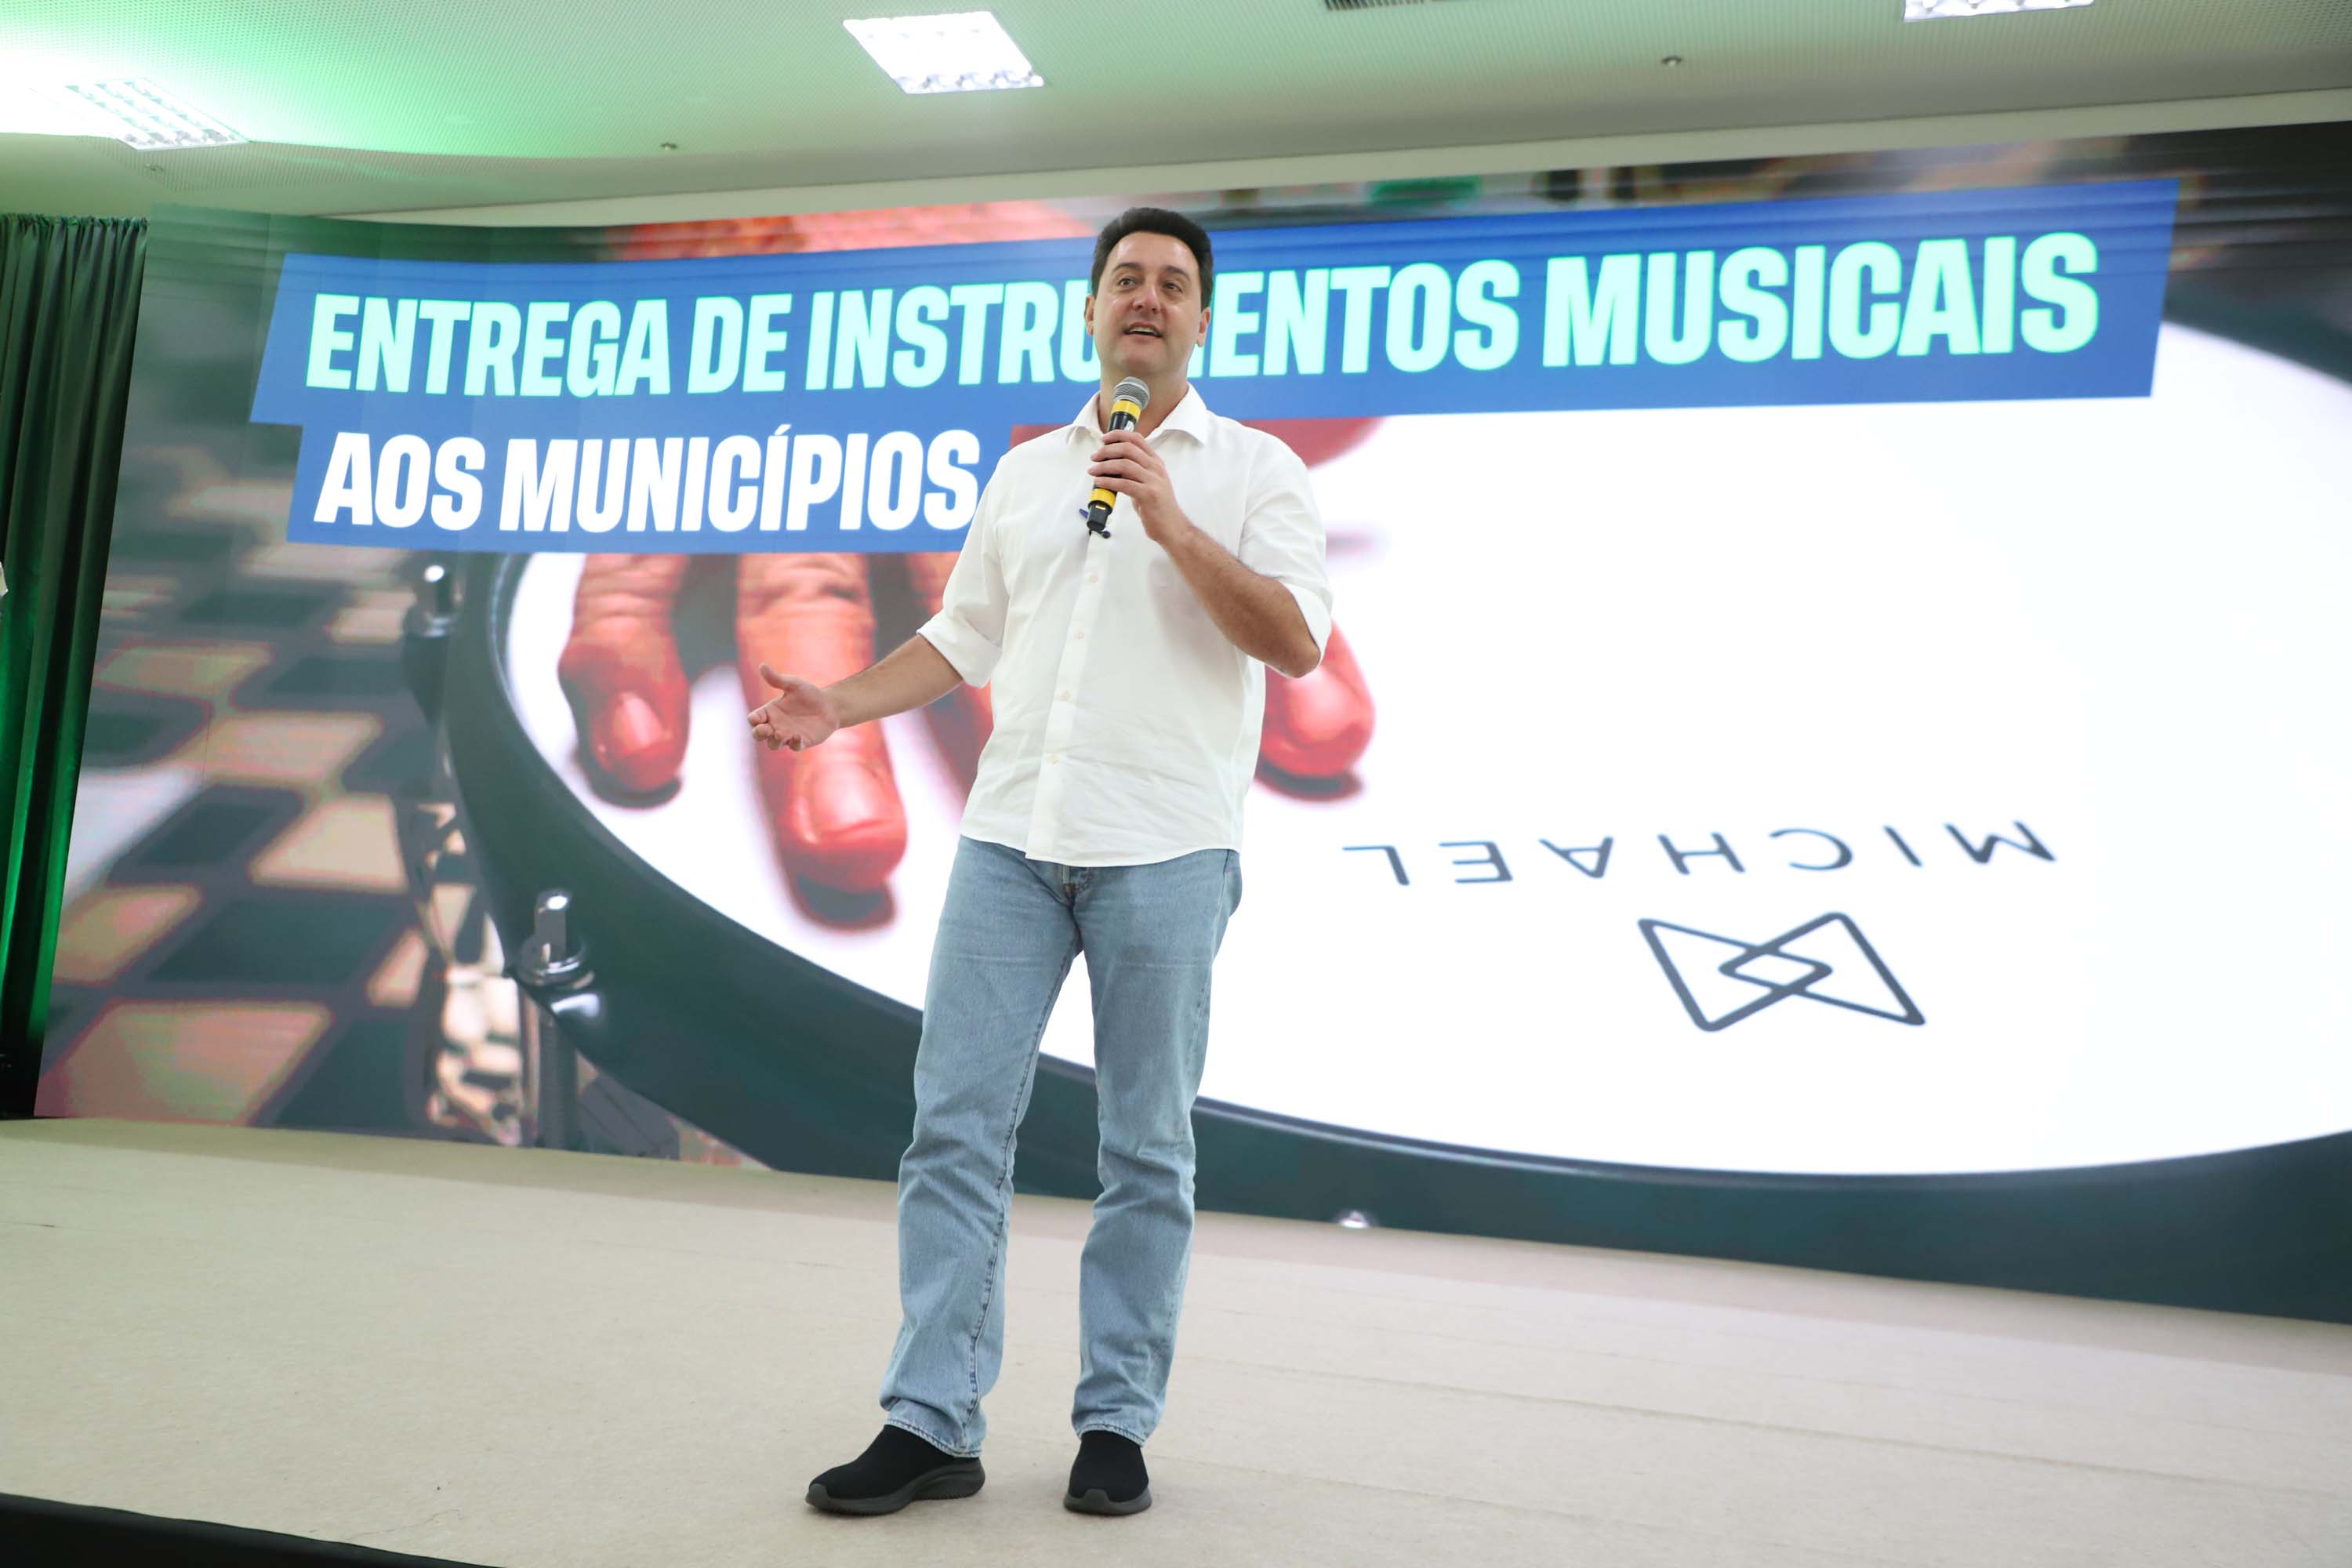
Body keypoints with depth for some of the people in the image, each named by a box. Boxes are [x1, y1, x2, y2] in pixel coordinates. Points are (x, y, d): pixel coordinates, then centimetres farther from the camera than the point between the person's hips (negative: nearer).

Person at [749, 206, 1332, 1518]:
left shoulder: (1252, 468, 4)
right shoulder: (1027, 471, 18)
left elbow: (1298, 643, -8)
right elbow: (962, 639, 20)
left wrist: (1172, 524, -15)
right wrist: (841, 706, 6)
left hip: (1166, 850, -3)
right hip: (1012, 835, 4)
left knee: (1147, 1150, 4)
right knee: (957, 1122, 0)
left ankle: (1119, 1425, 16)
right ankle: (933, 1424, 9)